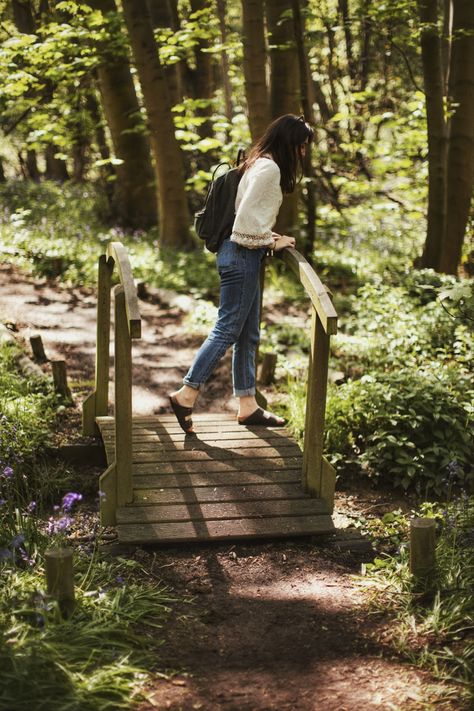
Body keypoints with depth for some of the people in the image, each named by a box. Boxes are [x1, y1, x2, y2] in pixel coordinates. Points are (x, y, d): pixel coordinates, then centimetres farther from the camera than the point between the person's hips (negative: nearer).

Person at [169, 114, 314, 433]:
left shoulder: (259, 164, 17)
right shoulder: (270, 168, -14)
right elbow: (246, 214, -21)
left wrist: (270, 236, 9)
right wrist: (272, 242, -10)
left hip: (243, 254, 11)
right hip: (243, 255, -11)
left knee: (249, 335, 11)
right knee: (227, 329, -7)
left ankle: (248, 405, 16)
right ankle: (186, 394, -4)